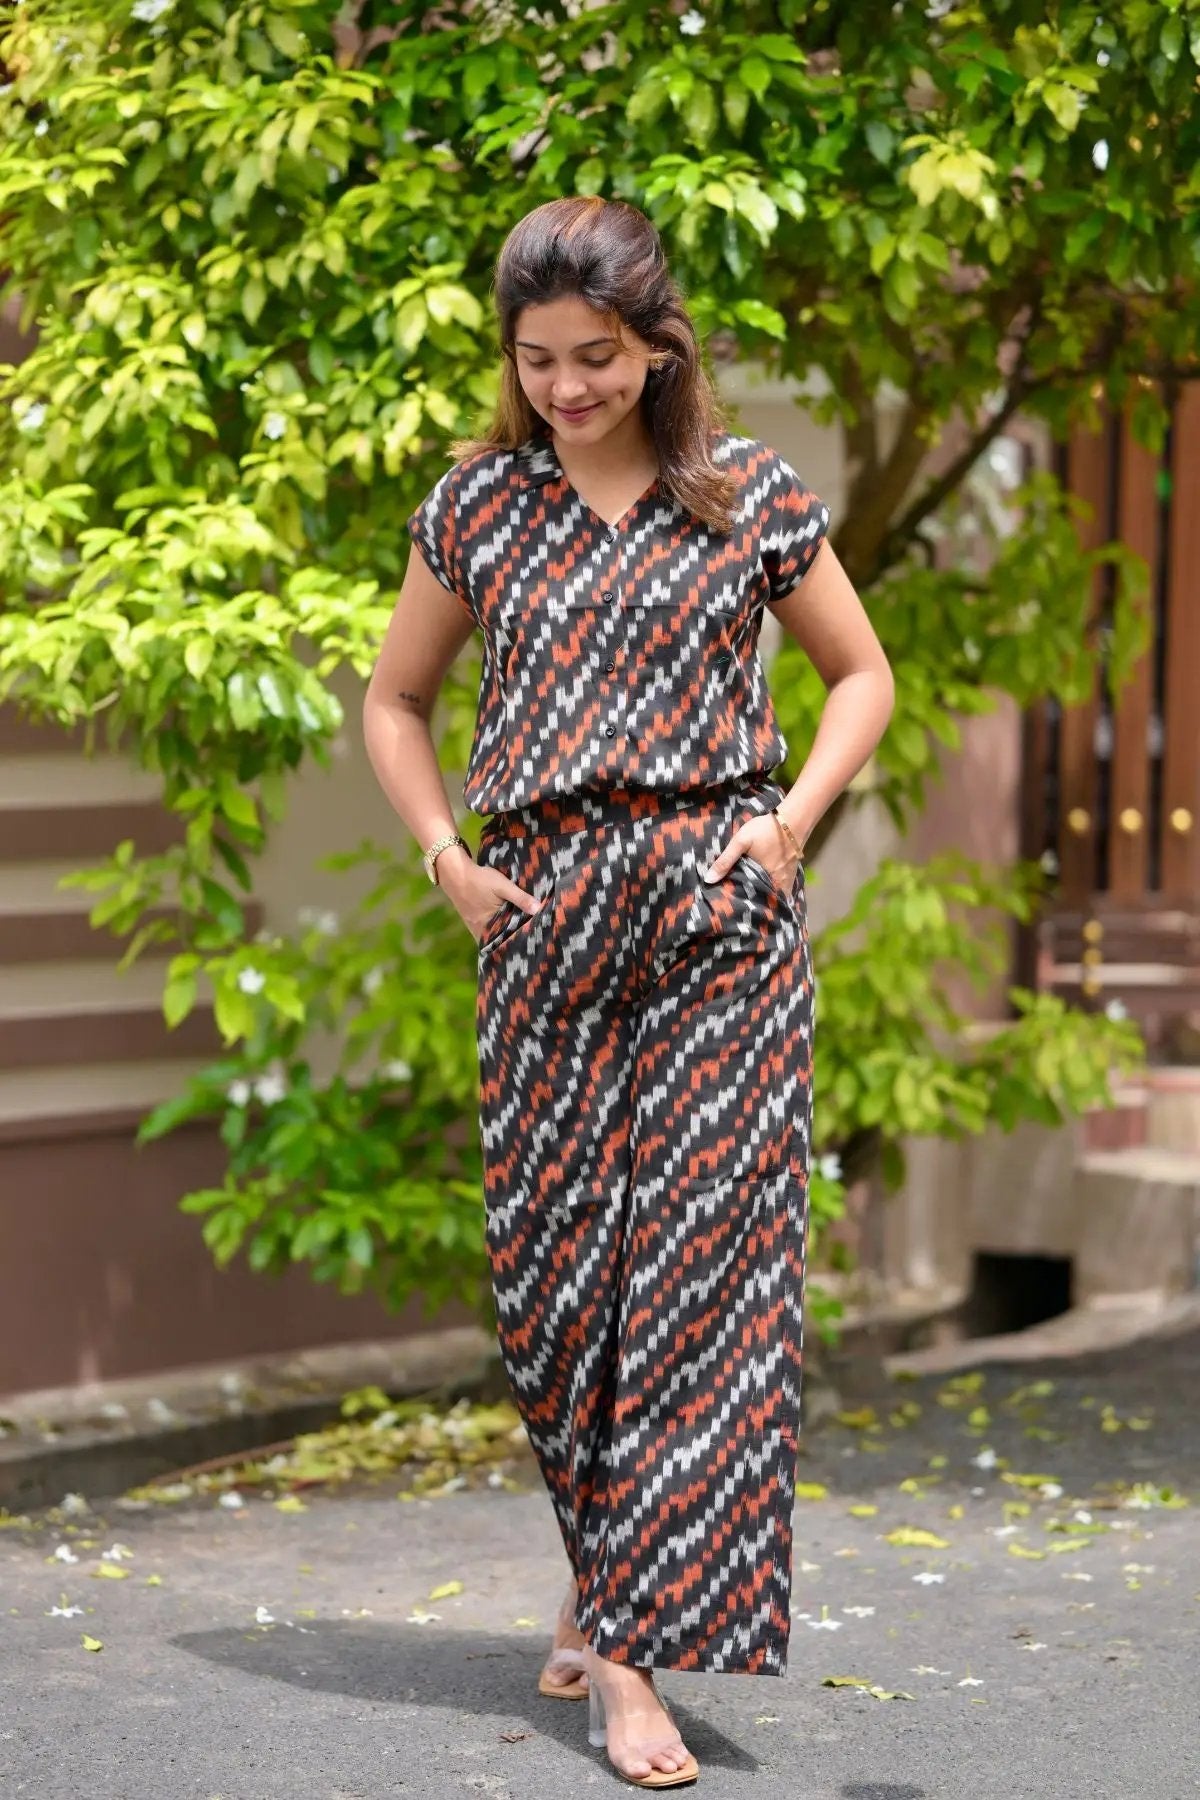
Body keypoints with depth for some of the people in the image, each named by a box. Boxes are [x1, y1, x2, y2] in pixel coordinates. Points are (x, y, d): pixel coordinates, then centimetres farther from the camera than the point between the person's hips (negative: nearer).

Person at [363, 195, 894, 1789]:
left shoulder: (752, 499, 4)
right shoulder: (479, 505, 8)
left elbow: (861, 672, 14)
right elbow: (396, 700, 19)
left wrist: (792, 818, -1)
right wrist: (443, 851, 4)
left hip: (720, 912, -2)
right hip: (545, 919, 2)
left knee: (698, 1258, -9)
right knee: (549, 1260, 3)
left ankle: (634, 1647, -7)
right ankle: (610, 1565, 27)